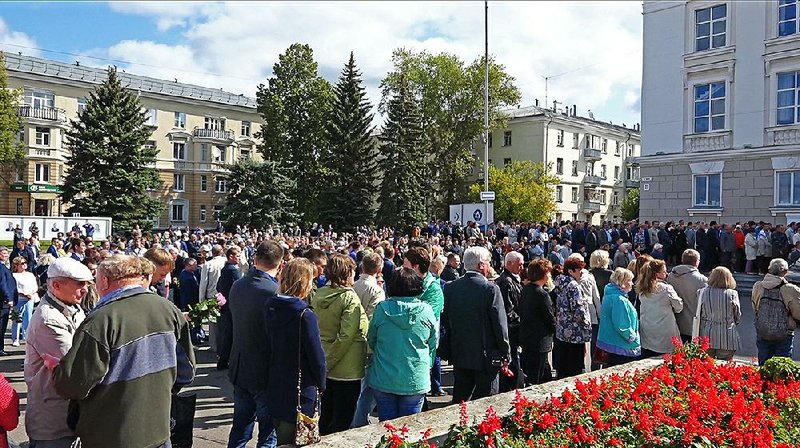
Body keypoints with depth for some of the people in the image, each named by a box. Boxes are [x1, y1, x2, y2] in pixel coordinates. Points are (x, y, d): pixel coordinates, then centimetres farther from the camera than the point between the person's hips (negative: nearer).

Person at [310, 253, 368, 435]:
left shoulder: (318, 295, 1)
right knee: (343, 418, 5)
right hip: (346, 369, -6)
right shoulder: (349, 297, -18)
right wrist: (330, 362, -15)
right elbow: (347, 335, -23)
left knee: (326, 413, 20)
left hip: (325, 366, 7)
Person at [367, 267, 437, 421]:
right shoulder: (427, 311, -9)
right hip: (415, 381, 0)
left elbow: (371, 341, 4)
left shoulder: (381, 309, -10)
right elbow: (433, 345, 3)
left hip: (383, 380, 0)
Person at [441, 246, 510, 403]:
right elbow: (500, 325, -12)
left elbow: (445, 321, 6)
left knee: (459, 399, 15)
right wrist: (505, 354, -1)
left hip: (459, 356, 5)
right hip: (485, 357, -5)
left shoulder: (450, 288, 0)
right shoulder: (491, 289, -15)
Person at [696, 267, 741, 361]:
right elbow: (738, 317, 3)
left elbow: (698, 315, 3)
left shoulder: (703, 292, -4)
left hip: (707, 337, 1)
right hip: (727, 339, -1)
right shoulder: (732, 294, -6)